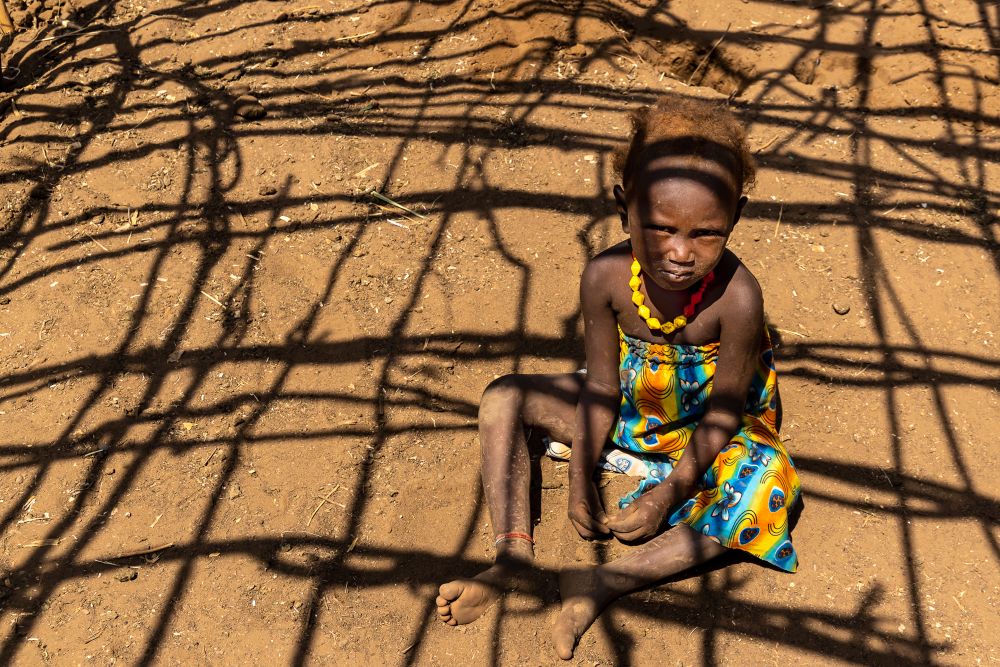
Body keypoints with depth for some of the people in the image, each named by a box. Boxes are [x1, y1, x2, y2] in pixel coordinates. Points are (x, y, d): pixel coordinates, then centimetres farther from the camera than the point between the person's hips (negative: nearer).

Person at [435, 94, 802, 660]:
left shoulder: (737, 297, -32)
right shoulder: (607, 277, -24)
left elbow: (724, 411, -21)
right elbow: (602, 387, -14)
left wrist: (668, 494, -20)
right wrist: (580, 482, -15)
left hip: (708, 429, -3)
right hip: (630, 409, 3)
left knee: (761, 497, -32)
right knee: (503, 399, -9)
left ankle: (605, 583, -29)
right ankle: (514, 553, -13)